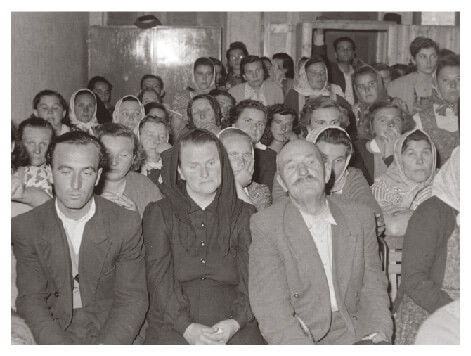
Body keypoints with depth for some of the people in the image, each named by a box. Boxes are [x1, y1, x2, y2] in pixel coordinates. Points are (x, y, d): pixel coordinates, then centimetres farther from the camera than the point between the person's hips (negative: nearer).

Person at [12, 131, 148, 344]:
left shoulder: (127, 225, -3)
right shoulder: (26, 228, -1)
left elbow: (132, 298, -3)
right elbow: (31, 299, -3)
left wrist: (104, 348, -19)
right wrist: (63, 350, -18)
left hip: (109, 332, -1)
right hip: (52, 331, 1)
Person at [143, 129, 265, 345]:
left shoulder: (244, 215, 15)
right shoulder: (158, 214, 12)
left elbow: (252, 277, 5)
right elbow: (159, 277, 1)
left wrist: (235, 322, -13)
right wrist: (187, 326, -13)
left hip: (233, 329, 1)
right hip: (171, 327, -1)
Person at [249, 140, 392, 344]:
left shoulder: (360, 218, 9)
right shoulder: (265, 225, -3)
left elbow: (373, 285, 12)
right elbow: (270, 305, -10)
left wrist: (379, 332, -5)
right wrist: (303, 348, -22)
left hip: (350, 331, 3)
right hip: (294, 335, -3)